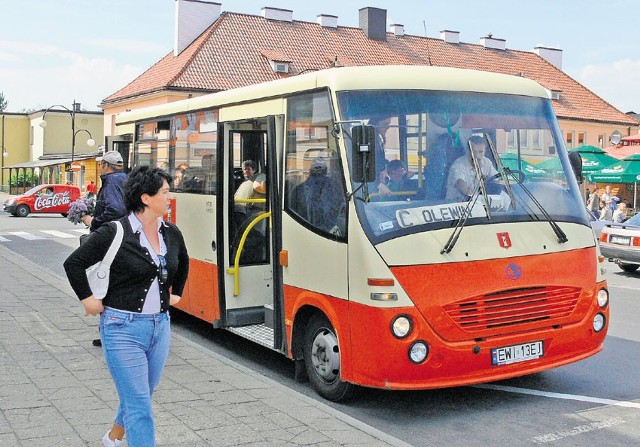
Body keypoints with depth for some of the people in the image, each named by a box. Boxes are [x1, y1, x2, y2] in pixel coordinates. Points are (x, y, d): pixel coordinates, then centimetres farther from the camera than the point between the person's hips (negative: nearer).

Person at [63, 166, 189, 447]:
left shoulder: (171, 233, 5)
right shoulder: (115, 233, -14)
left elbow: (183, 263, 26)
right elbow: (74, 263, -8)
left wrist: (175, 293, 22)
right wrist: (89, 300, -6)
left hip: (160, 326, 6)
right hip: (124, 329, -6)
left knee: (141, 396, 20)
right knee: (139, 406, -5)